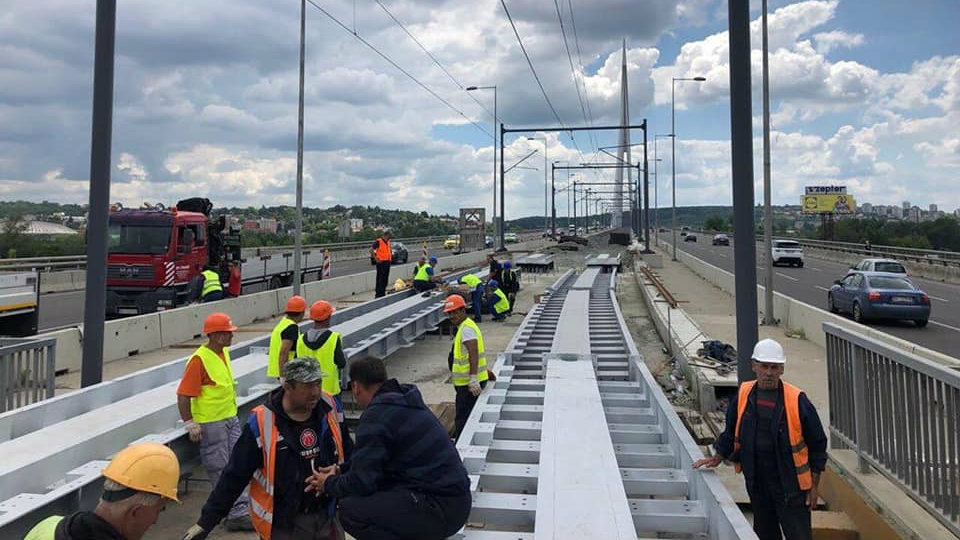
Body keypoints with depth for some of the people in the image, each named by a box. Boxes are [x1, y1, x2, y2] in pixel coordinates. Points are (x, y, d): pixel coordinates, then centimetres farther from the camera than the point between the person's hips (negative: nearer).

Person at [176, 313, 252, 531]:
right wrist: (191, 424, -18)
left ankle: (240, 510, 19)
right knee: (220, 470, 2)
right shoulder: (199, 360, -20)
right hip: (211, 424, -8)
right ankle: (236, 513, 9)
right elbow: (183, 396, -19)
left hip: (230, 419, 8)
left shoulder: (224, 352, 6)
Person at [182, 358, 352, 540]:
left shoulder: (330, 408, -6)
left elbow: (347, 453, 8)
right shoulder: (262, 424, -18)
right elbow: (235, 475, -11)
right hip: (283, 525, -3)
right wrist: (206, 522, -9)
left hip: (328, 518, 4)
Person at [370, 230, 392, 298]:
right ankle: (379, 294, -2)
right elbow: (371, 250, -16)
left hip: (387, 262, 7)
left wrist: (391, 256, 18)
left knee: (386, 279, 11)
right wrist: (376, 259, -16)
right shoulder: (378, 241, -11)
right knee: (380, 279, -6)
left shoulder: (388, 242, 12)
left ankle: (383, 292, 20)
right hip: (381, 262, -7)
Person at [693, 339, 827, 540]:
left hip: (790, 485, -4)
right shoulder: (743, 395, 1)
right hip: (756, 483, 4)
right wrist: (717, 458, 14)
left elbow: (817, 444, -4)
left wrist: (814, 486, -3)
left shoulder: (796, 400, -11)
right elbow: (731, 432, 16)